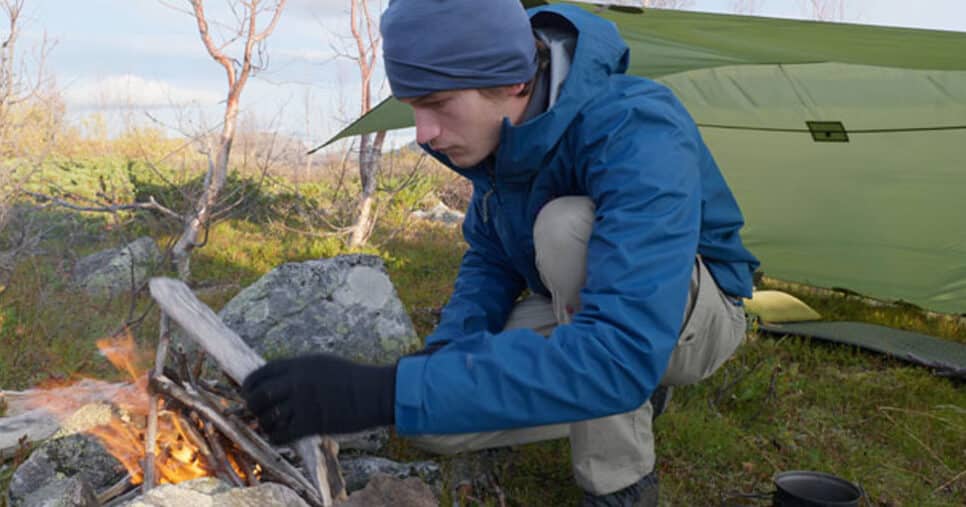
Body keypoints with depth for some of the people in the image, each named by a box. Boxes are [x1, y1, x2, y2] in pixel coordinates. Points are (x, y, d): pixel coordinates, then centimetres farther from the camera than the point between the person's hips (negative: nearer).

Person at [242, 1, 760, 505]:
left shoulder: (637, 135, -36)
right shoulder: (497, 133, -12)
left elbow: (620, 352, -47)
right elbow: (489, 259, 2)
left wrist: (390, 391, -51)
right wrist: (441, 357, -19)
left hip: (696, 318, -5)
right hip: (577, 308, 6)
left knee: (567, 226, -36)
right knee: (433, 417, -12)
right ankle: (627, 404, 8)